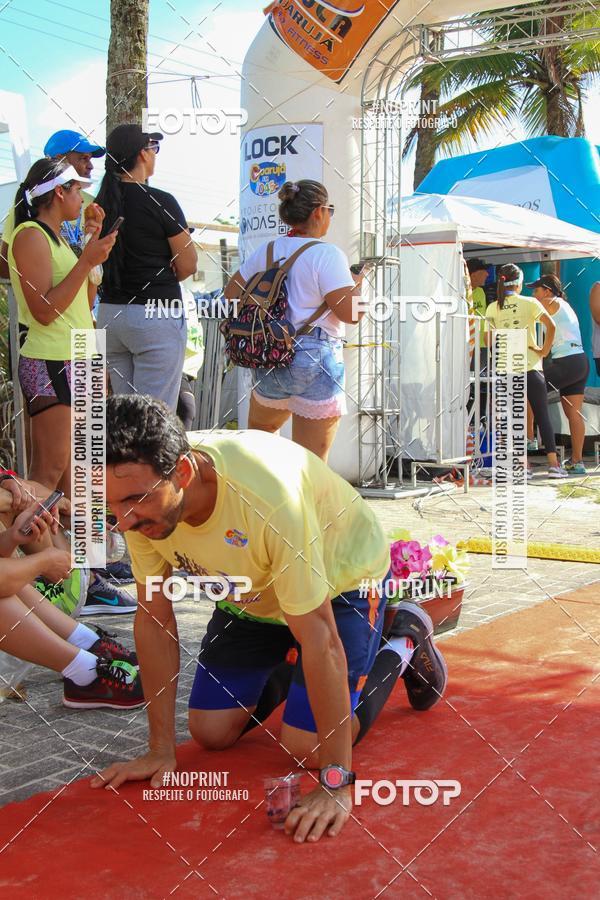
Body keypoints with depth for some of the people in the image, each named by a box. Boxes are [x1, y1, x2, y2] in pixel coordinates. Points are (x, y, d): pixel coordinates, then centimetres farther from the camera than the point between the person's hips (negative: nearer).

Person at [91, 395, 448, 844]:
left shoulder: (267, 495, -43)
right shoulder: (141, 493, -26)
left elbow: (319, 640, -38)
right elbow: (154, 616, -15)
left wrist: (336, 783, -34)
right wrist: (162, 750, -12)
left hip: (342, 578, -5)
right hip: (251, 592, 5)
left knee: (306, 746, -11)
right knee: (212, 732, 1)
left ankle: (403, 641, 12)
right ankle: (284, 668, 30)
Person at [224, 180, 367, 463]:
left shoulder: (267, 250, 9)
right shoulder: (328, 254, -9)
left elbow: (231, 293, 17)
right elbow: (351, 312, -15)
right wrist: (359, 282, 4)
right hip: (316, 360, -6)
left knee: (257, 432, 30)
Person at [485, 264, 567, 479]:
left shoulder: (492, 308, 4)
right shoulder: (529, 303, -2)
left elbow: (488, 341, 1)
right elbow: (551, 326, -14)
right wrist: (544, 350, -5)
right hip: (530, 366, -2)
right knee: (543, 416, 4)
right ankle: (553, 464, 0)